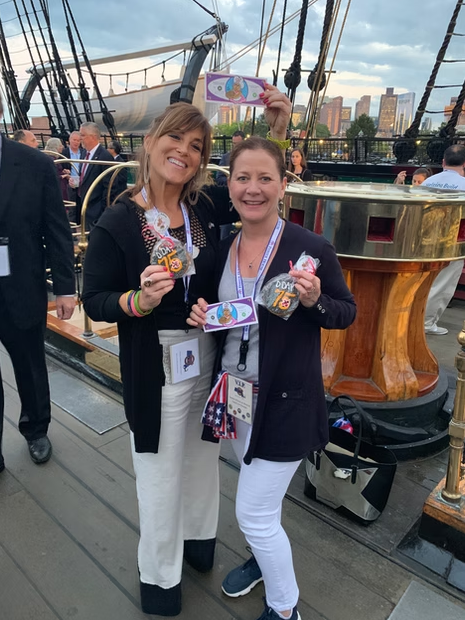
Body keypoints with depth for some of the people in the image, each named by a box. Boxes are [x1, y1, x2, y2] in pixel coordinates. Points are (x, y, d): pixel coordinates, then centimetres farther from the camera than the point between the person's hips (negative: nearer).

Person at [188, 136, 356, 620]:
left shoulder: (312, 249, -16)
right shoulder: (223, 249, -1)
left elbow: (347, 312, -6)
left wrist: (315, 301, -27)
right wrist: (201, 315, -9)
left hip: (285, 402, -5)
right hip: (235, 393, 6)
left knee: (253, 511, 4)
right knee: (258, 497, 26)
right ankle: (264, 557, 57)